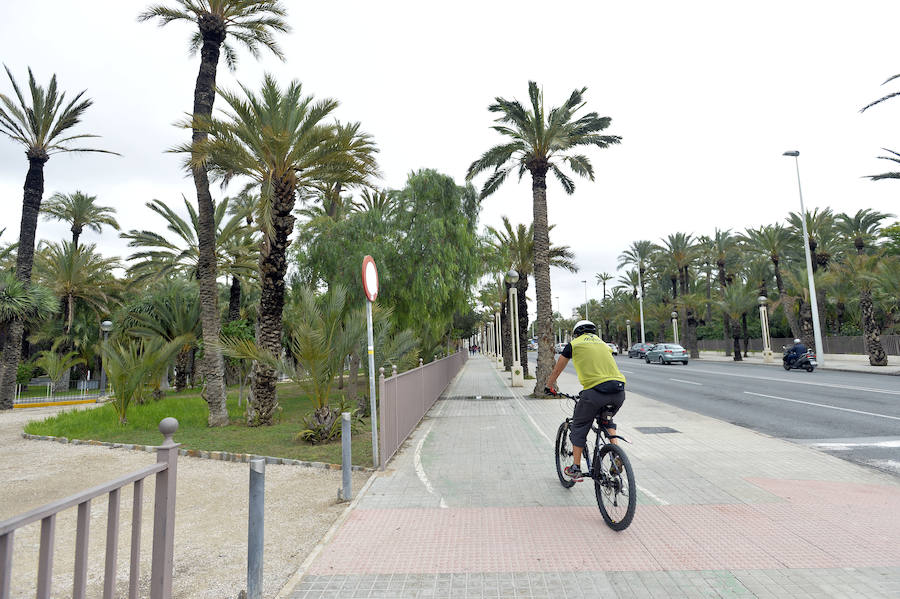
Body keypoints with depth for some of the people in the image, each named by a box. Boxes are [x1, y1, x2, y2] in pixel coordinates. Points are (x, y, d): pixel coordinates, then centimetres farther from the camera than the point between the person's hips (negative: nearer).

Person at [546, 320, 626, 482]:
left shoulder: (573, 344, 15)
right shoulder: (603, 343, 27)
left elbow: (557, 369, 26)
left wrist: (551, 384, 43)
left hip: (596, 391, -5)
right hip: (619, 391, 5)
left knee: (579, 427, 15)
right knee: (607, 420, 32)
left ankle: (575, 469, 19)